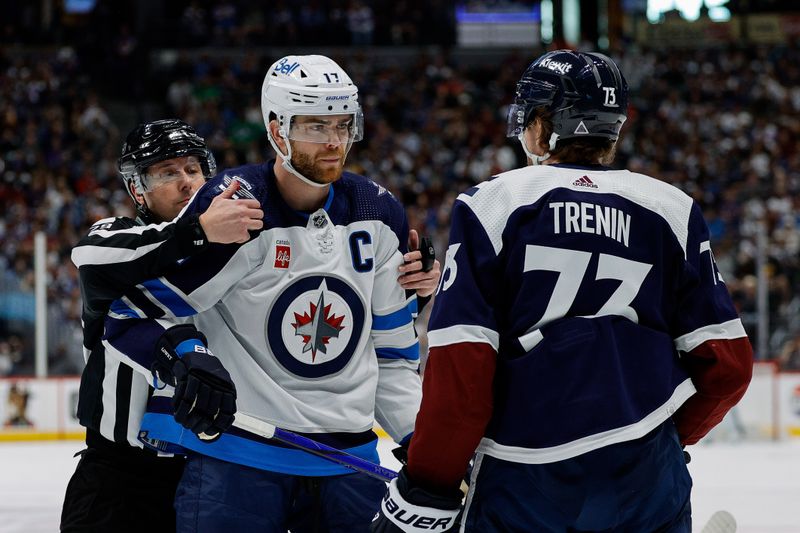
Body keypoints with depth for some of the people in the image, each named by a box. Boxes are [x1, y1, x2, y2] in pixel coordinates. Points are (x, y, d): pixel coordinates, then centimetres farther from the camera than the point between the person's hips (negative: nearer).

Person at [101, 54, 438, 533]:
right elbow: (134, 313, -10)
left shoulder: (379, 215, 6)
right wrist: (185, 357, -28)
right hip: (235, 453, -5)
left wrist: (420, 436, 7)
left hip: (348, 459, 5)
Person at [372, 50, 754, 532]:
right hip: (651, 484, 2)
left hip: (523, 486, -2)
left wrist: (427, 492, -2)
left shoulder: (491, 204, -1)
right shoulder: (672, 210, 7)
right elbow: (727, 364, 5)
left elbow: (460, 367, -8)